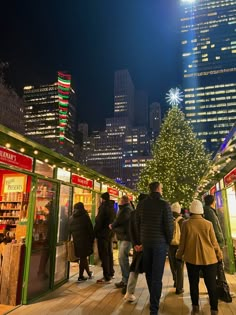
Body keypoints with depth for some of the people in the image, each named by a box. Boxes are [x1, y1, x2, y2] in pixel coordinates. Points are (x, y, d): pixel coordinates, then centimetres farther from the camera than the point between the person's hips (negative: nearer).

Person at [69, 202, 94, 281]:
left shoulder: (71, 218, 9)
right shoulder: (85, 216, -5)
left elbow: (70, 230, 12)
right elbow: (90, 229, -6)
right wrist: (92, 239, 1)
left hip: (76, 240, 5)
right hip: (84, 240, -4)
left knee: (83, 257, 15)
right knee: (83, 258, 7)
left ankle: (89, 273, 27)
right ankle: (80, 276, 14)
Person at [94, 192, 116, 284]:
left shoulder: (103, 207, -17)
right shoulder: (112, 207, 10)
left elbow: (98, 221, -17)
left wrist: (95, 232, -8)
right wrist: (111, 229, 16)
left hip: (103, 234, -9)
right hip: (110, 234, 9)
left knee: (104, 255, -3)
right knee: (109, 253, 18)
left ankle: (107, 277, -1)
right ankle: (110, 273, 29)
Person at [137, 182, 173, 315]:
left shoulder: (141, 204, 1)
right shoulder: (164, 204, -13)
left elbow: (137, 223, 5)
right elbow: (169, 225, -15)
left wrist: (142, 239, 14)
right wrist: (169, 241, 1)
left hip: (145, 242, 5)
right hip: (160, 242, -5)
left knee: (149, 272, 20)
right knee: (157, 275, 1)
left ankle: (154, 299, 39)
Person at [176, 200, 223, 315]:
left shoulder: (186, 224, -9)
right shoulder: (208, 224, -7)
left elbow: (182, 243, -3)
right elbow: (214, 242, -1)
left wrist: (179, 255, 13)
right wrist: (219, 255, 16)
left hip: (192, 258, 0)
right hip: (208, 258, 0)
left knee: (194, 284, 14)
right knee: (211, 284, 11)